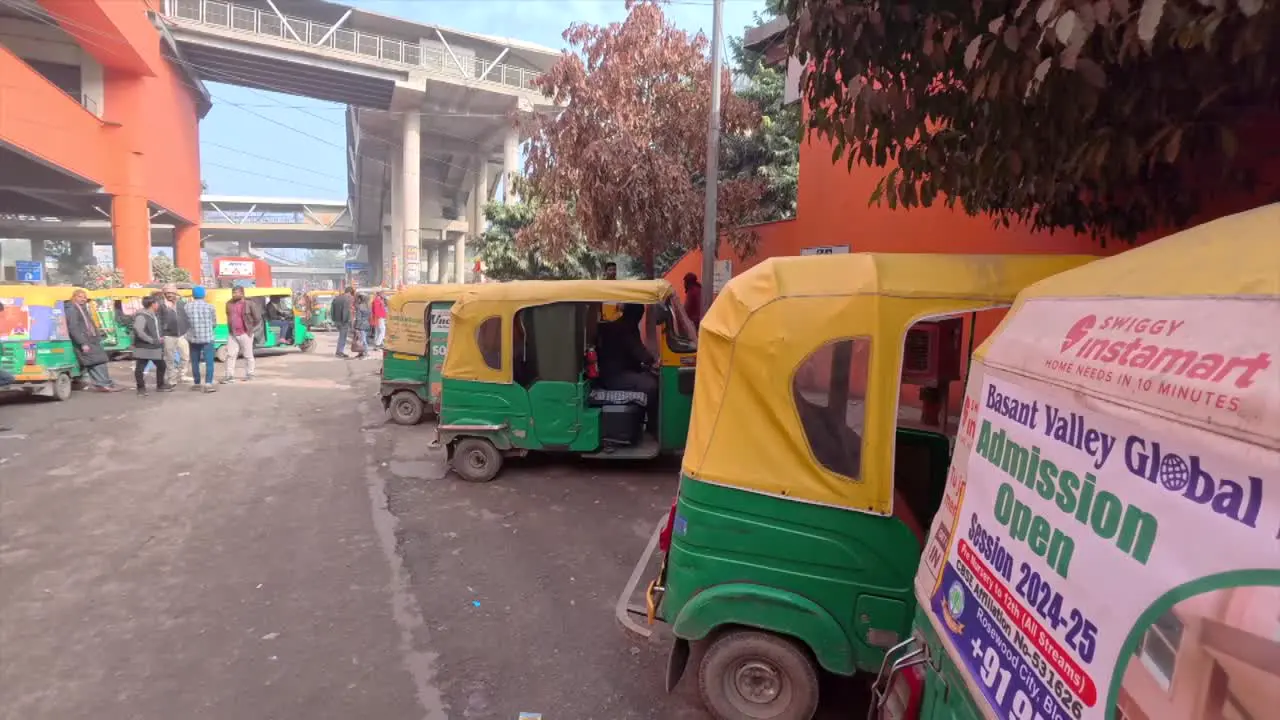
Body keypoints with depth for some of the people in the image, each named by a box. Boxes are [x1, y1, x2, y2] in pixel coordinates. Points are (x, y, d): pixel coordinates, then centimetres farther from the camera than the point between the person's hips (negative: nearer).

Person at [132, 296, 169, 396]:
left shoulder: (155, 315, 10)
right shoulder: (141, 316, -18)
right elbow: (139, 332, -27)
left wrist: (161, 337, 6)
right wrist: (153, 340, -25)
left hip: (156, 347, 9)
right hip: (143, 348, -9)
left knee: (162, 365, 18)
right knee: (140, 369, 1)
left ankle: (160, 385, 32)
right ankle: (141, 388, 12)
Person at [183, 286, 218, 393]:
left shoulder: (186, 306, -1)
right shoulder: (209, 307, -5)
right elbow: (214, 323, 2)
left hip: (192, 337, 3)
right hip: (207, 337, -3)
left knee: (195, 362, 13)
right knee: (209, 361, -3)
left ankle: (196, 383, 20)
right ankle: (208, 383, -13)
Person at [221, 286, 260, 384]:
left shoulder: (249, 304, -9)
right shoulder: (229, 304, 7)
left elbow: (257, 318, -3)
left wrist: (252, 329, -1)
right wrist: (230, 328, 19)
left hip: (245, 334, -5)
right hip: (232, 334, 5)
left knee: (248, 355, 5)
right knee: (230, 355, 1)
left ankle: (249, 375, 16)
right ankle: (229, 376, 3)